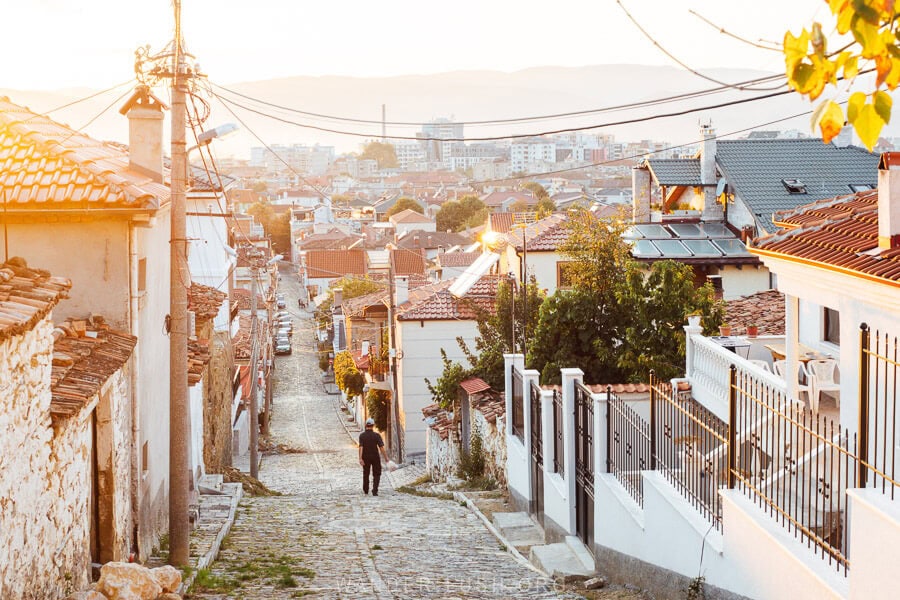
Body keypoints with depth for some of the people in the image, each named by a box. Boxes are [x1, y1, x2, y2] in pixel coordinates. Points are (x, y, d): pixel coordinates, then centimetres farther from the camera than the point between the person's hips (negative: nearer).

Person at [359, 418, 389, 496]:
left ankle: (365, 490, 32)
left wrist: (360, 458, -20)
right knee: (376, 474, 6)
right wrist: (386, 457, -6)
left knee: (366, 474, 20)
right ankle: (375, 491, -9)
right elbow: (381, 447, -15)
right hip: (375, 457, -2)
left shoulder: (362, 435, -7)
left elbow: (361, 447, -16)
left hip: (366, 457, 2)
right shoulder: (376, 435, -12)